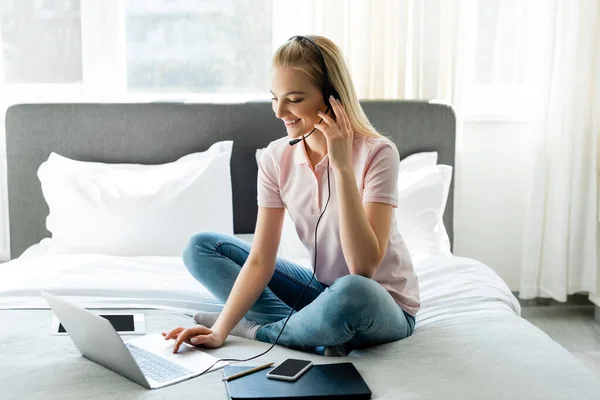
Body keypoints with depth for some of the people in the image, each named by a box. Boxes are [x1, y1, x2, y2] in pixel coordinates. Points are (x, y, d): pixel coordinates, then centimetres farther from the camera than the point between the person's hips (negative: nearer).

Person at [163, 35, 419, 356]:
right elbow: (260, 260, -10)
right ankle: (306, 326, -17)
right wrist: (219, 330, -23)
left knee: (351, 293, -42)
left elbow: (364, 267, -30)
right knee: (201, 248, -2)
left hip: (384, 305, -5)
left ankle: (258, 329, -14)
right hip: (323, 290, 5)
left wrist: (342, 166, -32)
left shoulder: (377, 153, -21)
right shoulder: (276, 158, -8)